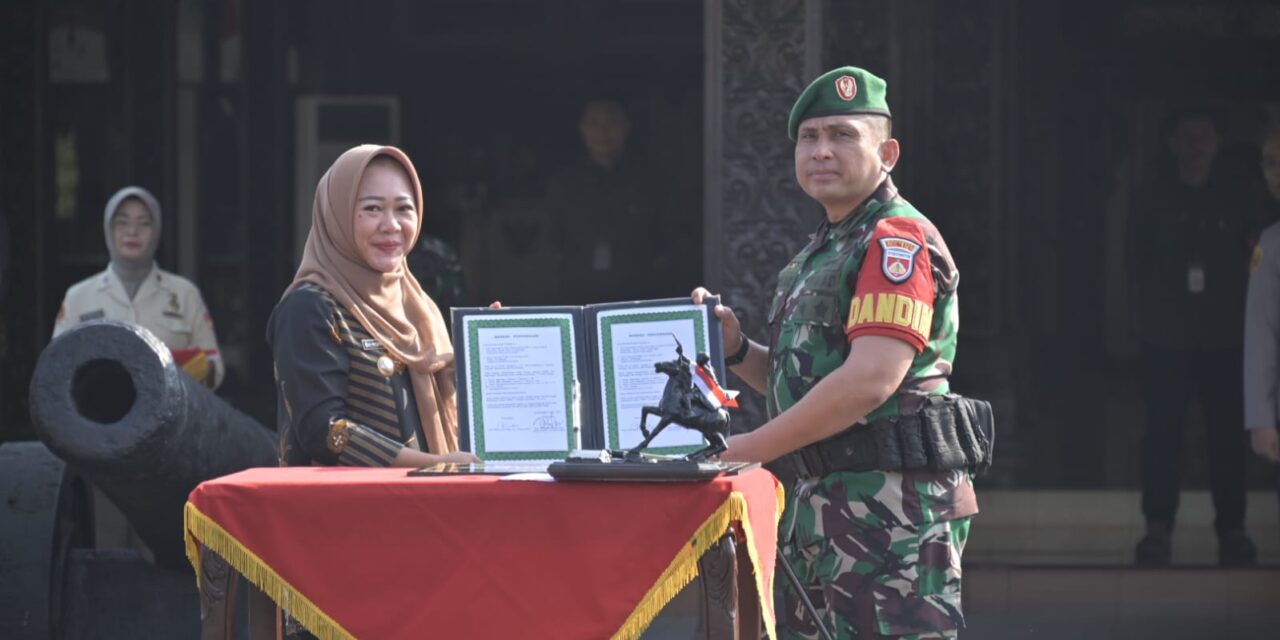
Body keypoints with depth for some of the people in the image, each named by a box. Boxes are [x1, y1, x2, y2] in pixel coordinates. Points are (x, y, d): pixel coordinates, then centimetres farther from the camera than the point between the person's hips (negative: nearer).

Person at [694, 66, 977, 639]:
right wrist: (734, 348, 5)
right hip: (820, 504, 10)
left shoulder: (899, 240, -11)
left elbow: (870, 381, -22)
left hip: (890, 504, -10)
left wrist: (748, 449, -18)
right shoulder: (822, 252, 21)